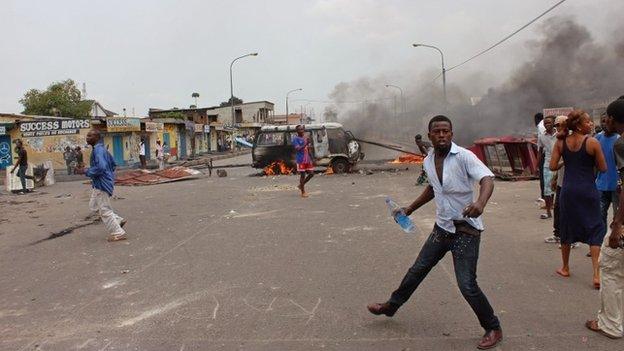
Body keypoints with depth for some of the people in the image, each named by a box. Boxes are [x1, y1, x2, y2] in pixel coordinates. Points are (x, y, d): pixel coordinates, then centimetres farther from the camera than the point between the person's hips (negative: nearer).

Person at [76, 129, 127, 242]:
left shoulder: (98, 150, -19)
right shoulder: (102, 148, 12)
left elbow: (100, 167, -30)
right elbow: (113, 164, 20)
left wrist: (86, 171, -19)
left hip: (101, 185, -10)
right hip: (100, 184, 10)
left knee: (105, 210, -1)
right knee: (94, 205, 21)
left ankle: (118, 233, 8)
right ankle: (118, 220, 22)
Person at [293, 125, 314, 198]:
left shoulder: (305, 137, 11)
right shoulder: (295, 138, -8)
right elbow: (297, 149, -19)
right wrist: (305, 144, -27)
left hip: (308, 160, 7)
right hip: (301, 160, -6)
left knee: (311, 173, 7)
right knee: (302, 175, 0)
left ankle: (301, 185, 27)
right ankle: (303, 192, 11)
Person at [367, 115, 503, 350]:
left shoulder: (463, 156, -17)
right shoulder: (428, 161, 3)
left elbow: (487, 179, -29)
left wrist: (480, 203, -49)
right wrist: (410, 209, 25)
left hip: (466, 230, -6)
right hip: (442, 227, 6)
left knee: (467, 286, -6)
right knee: (418, 269, 17)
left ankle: (493, 329, 17)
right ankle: (391, 306, 35)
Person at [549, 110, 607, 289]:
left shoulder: (561, 142, -1)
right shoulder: (592, 142, -11)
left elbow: (553, 166, -2)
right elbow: (603, 168, -5)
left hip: (568, 190, 3)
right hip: (588, 190, -3)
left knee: (567, 229, 17)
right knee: (595, 230, 5)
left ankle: (565, 268, 29)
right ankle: (596, 274, -1)